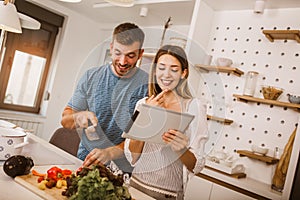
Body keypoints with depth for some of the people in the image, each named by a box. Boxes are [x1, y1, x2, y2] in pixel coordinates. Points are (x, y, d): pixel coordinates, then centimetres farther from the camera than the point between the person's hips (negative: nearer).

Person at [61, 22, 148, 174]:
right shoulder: (91, 76, 3)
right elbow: (65, 120, 5)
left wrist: (110, 153, -27)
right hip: (84, 161, 3)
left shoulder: (148, 85, -7)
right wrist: (78, 117, -18)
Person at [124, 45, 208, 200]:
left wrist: (182, 149, -30)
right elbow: (131, 158, -7)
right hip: (136, 184, 3)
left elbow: (196, 166, -10)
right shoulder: (143, 104, -1)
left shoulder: (193, 106, -11)